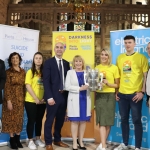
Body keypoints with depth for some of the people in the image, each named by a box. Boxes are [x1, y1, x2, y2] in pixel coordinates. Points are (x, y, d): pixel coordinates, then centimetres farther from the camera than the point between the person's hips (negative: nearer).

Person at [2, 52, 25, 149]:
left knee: (19, 119, 9)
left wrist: (24, 98, 6)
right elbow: (7, 87, -10)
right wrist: (8, 101, -15)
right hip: (11, 98, -4)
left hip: (20, 98, 4)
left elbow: (24, 86, 9)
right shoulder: (8, 72, -6)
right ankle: (12, 139, 14)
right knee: (11, 118, 3)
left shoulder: (23, 71, 7)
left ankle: (17, 139, 21)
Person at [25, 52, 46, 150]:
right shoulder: (30, 72, -3)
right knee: (31, 120, 4)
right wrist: (36, 99, -14)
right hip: (31, 101, -4)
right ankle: (30, 141, 15)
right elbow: (28, 86, -10)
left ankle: (38, 139, 27)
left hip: (42, 101, 4)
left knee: (39, 120, 13)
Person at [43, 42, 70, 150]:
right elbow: (46, 81, -10)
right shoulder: (48, 62, -3)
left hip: (64, 95, 5)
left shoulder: (67, 63, 12)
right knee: (50, 120, 3)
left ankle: (57, 140, 30)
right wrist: (49, 97, -16)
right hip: (53, 96, -5)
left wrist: (68, 94, 3)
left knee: (60, 119, 14)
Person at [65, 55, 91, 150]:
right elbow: (67, 86, -8)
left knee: (83, 121, 8)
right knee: (75, 121, 1)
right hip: (74, 100, -3)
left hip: (85, 99, 3)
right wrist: (80, 88, -16)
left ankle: (80, 141, 22)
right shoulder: (70, 72, 4)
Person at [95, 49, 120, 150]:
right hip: (99, 96, 2)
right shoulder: (97, 68, 9)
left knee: (108, 121, 5)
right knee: (102, 121, -4)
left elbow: (117, 85, 1)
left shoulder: (114, 68, 0)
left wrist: (107, 83, -16)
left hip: (110, 96, -1)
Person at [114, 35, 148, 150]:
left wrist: (142, 92, -11)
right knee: (124, 119, 13)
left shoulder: (141, 57, -2)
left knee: (136, 120, 3)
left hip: (135, 94, -4)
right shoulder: (120, 58, 10)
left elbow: (146, 76, -3)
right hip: (122, 94, 4)